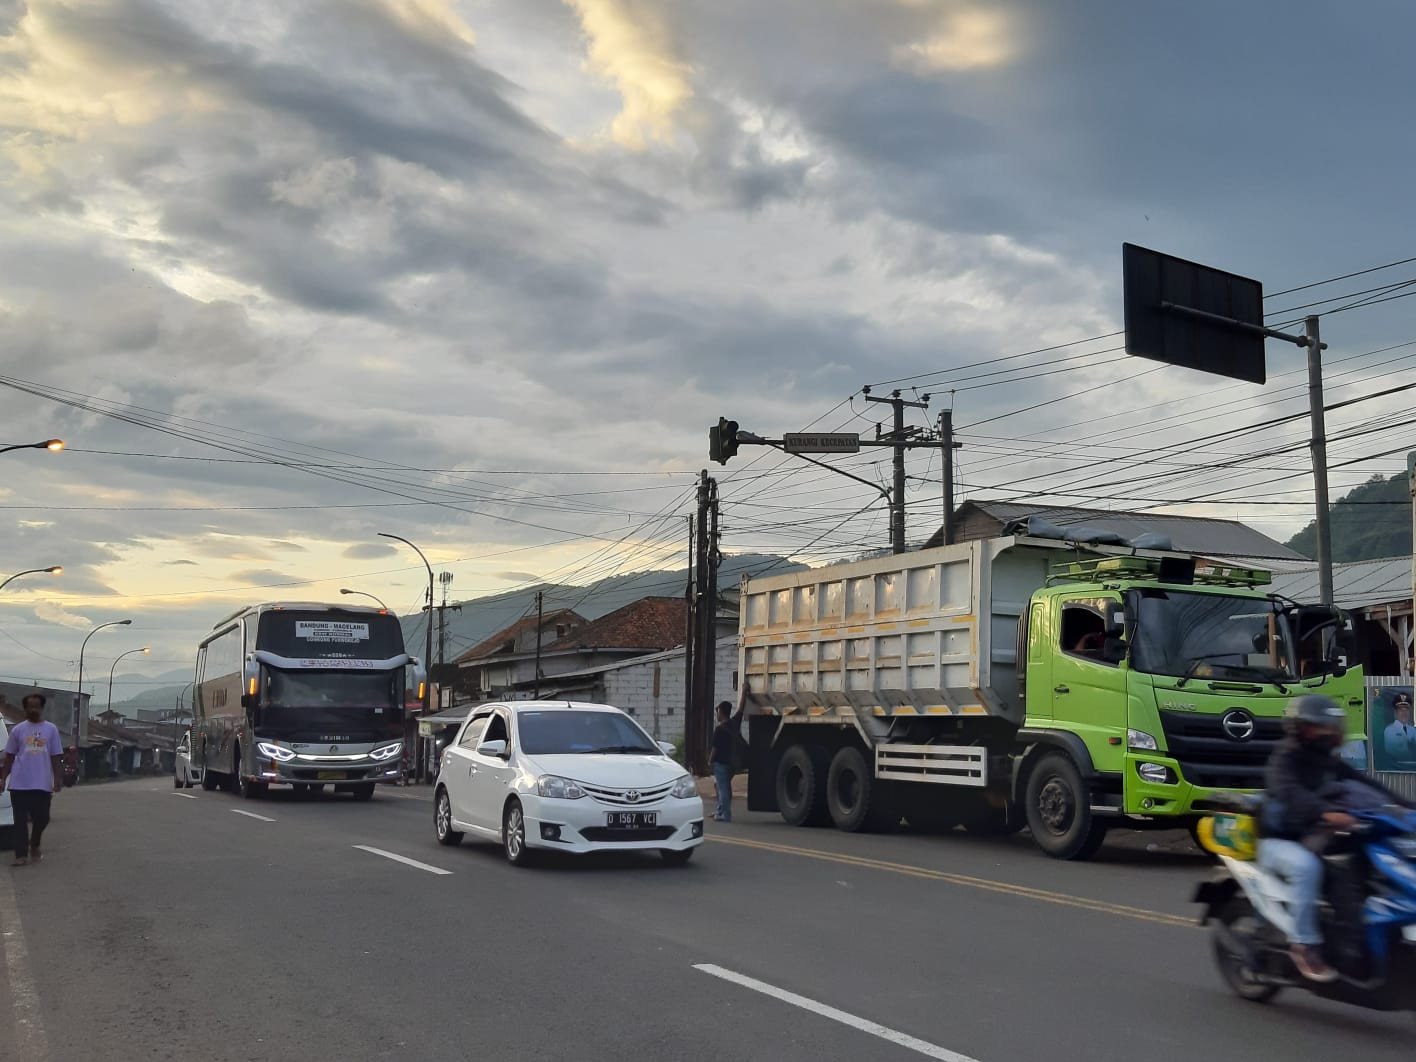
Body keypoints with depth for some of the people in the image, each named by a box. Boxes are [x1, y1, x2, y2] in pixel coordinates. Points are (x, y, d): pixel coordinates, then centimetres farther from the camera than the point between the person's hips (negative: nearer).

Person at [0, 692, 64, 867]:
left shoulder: (51, 729, 5)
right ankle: (21, 854, 2)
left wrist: (58, 779, -2)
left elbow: (56, 757, 5)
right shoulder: (18, 730, 4)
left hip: (43, 784, 1)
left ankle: (34, 846, 29)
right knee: (21, 820, 0)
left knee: (42, 819, 5)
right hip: (19, 784, 0)